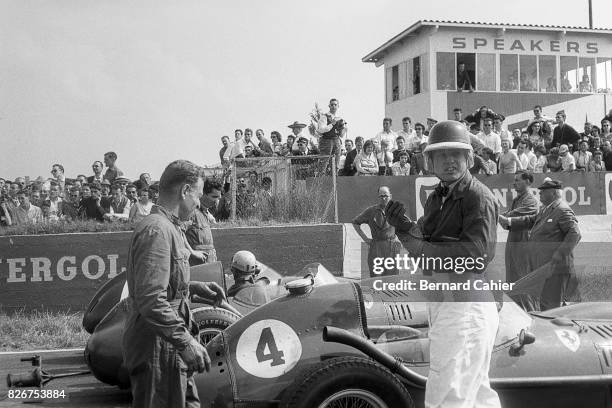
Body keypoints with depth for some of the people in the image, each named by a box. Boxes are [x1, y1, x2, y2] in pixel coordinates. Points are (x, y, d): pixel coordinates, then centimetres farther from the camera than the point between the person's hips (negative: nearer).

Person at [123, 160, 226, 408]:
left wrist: (194, 288, 14)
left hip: (170, 348, 11)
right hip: (157, 349, -11)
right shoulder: (156, 231, -19)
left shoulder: (166, 228, 15)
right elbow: (150, 300, -27)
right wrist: (185, 342, -26)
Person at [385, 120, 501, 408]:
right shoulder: (436, 198, 16)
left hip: (466, 301, -10)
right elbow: (424, 236, 12)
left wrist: (420, 248, -22)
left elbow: (478, 253, -25)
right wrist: (403, 225, -10)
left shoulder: (479, 197, -13)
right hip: (439, 300, 10)